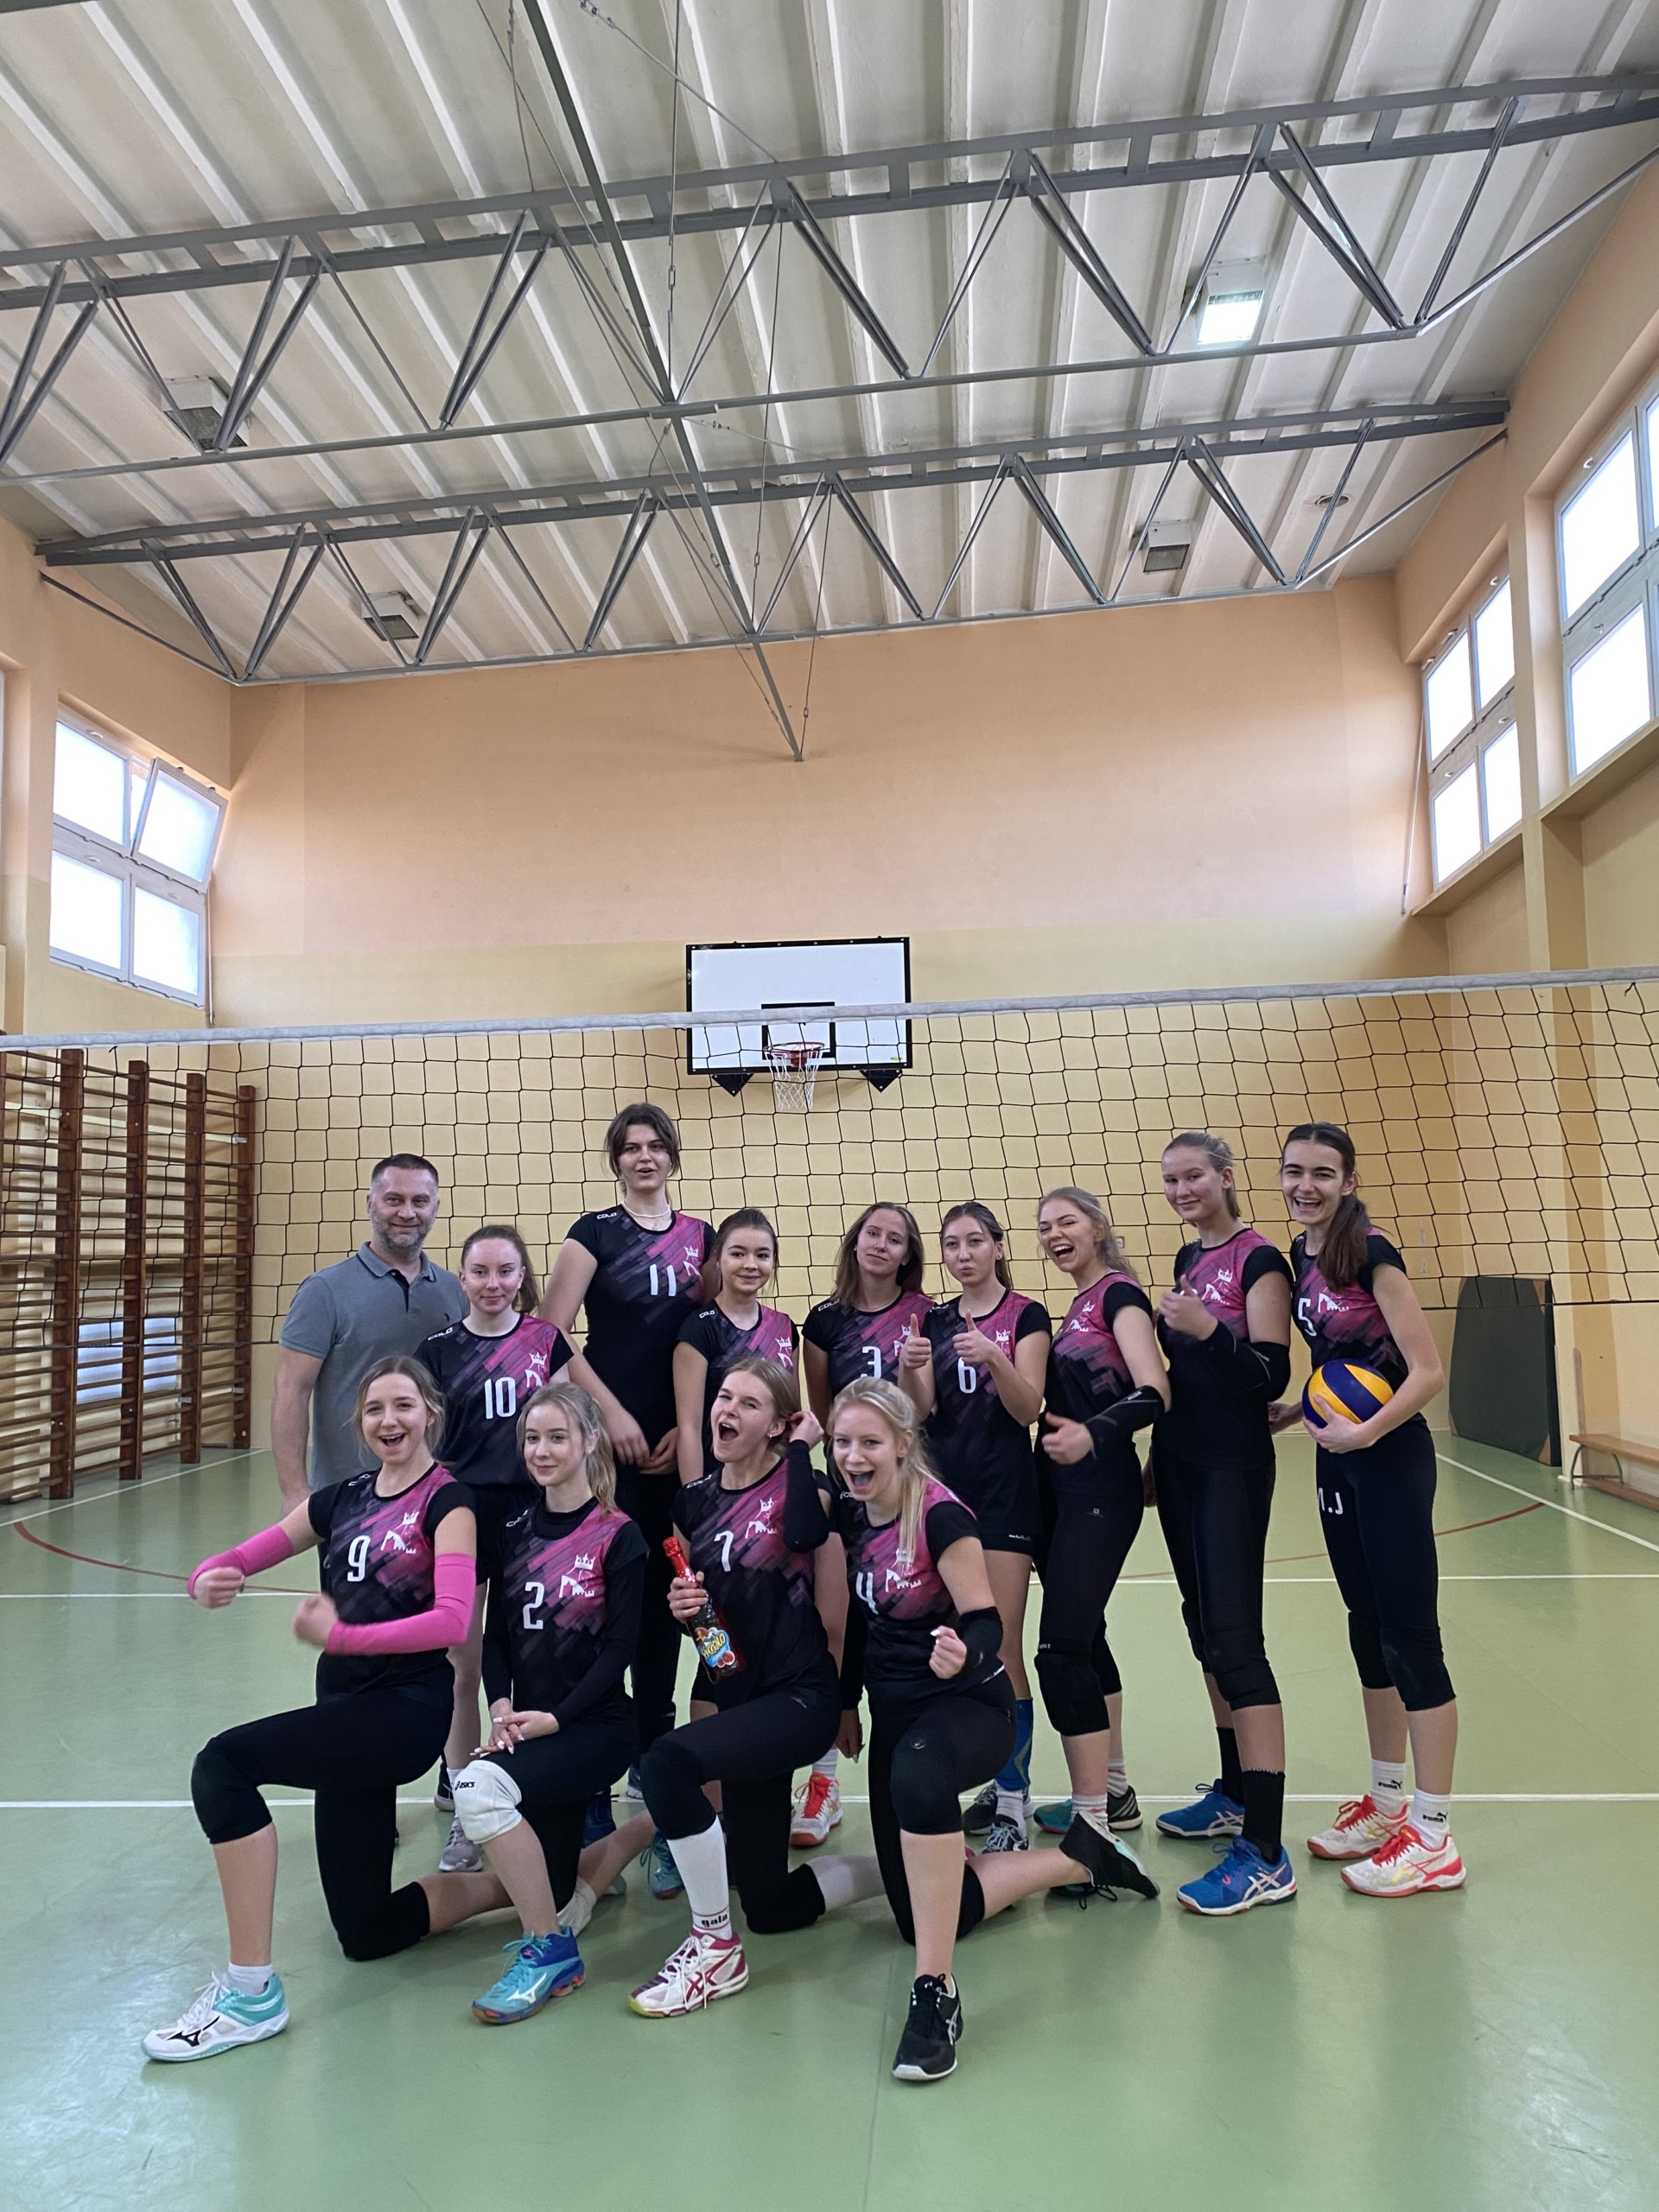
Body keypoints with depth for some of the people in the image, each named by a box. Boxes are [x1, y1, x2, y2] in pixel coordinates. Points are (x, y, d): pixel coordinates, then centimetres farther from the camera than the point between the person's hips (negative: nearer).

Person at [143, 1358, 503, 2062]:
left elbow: (451, 1621, -20)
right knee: (367, 1934, 13)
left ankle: (251, 1991, -13)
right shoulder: (342, 1499, 12)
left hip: (408, 1708, -7)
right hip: (348, 1712, 8)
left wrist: (339, 1635, -24)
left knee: (223, 1764, -23)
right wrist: (207, 1581, -15)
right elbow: (234, 1561, 8)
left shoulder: (446, 1501, -7)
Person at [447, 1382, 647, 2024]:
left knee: (481, 1786, -31)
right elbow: (497, 1630, 7)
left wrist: (555, 1717, -18)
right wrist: (501, 1704, -9)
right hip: (527, 1725, 6)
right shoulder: (510, 1529, 7)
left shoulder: (617, 1536, -8)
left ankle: (551, 1952, -12)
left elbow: (620, 1646, -11)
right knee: (553, 1891, 10)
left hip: (594, 1726, -6)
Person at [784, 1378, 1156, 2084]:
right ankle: (1079, 1859, 23)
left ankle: (936, 1991, -32)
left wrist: (966, 1655, -43)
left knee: (918, 1773, -44)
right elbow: (797, 1533, -21)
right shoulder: (849, 1510, -1)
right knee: (925, 1917, 4)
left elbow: (986, 1621, -22)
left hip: (967, 1706, -7)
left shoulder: (939, 1515, -19)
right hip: (893, 1713, 7)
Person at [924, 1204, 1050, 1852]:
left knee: (1001, 1646, -6)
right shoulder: (935, 1321, 11)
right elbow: (924, 1410, 2)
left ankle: (1013, 1799, 3)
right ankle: (999, 1781, 22)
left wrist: (995, 1358, -27)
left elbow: (1027, 1408, -10)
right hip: (944, 1486, 5)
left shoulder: (1026, 1316, -2)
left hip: (1003, 1493, -4)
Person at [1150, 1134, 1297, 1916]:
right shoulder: (1188, 1258, 12)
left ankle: (1265, 1854, -5)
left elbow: (1271, 1376, -16)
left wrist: (1208, 1329, -31)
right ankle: (1235, 1795, 30)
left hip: (1232, 1468, -8)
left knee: (1235, 1639, -10)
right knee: (1204, 1628, 15)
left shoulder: (1259, 1260, -11)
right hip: (1178, 1460, 8)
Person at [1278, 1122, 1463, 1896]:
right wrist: (1294, 1412, 5)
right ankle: (1387, 1805, 31)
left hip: (1390, 1456, -8)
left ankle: (1433, 1840, 13)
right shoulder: (1300, 1256, 7)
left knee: (1410, 1636, 0)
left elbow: (1427, 1372, -18)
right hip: (1337, 1461, 8)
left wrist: (1366, 1431, -27)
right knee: (1367, 1631, 16)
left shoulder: (1371, 1254, -15)